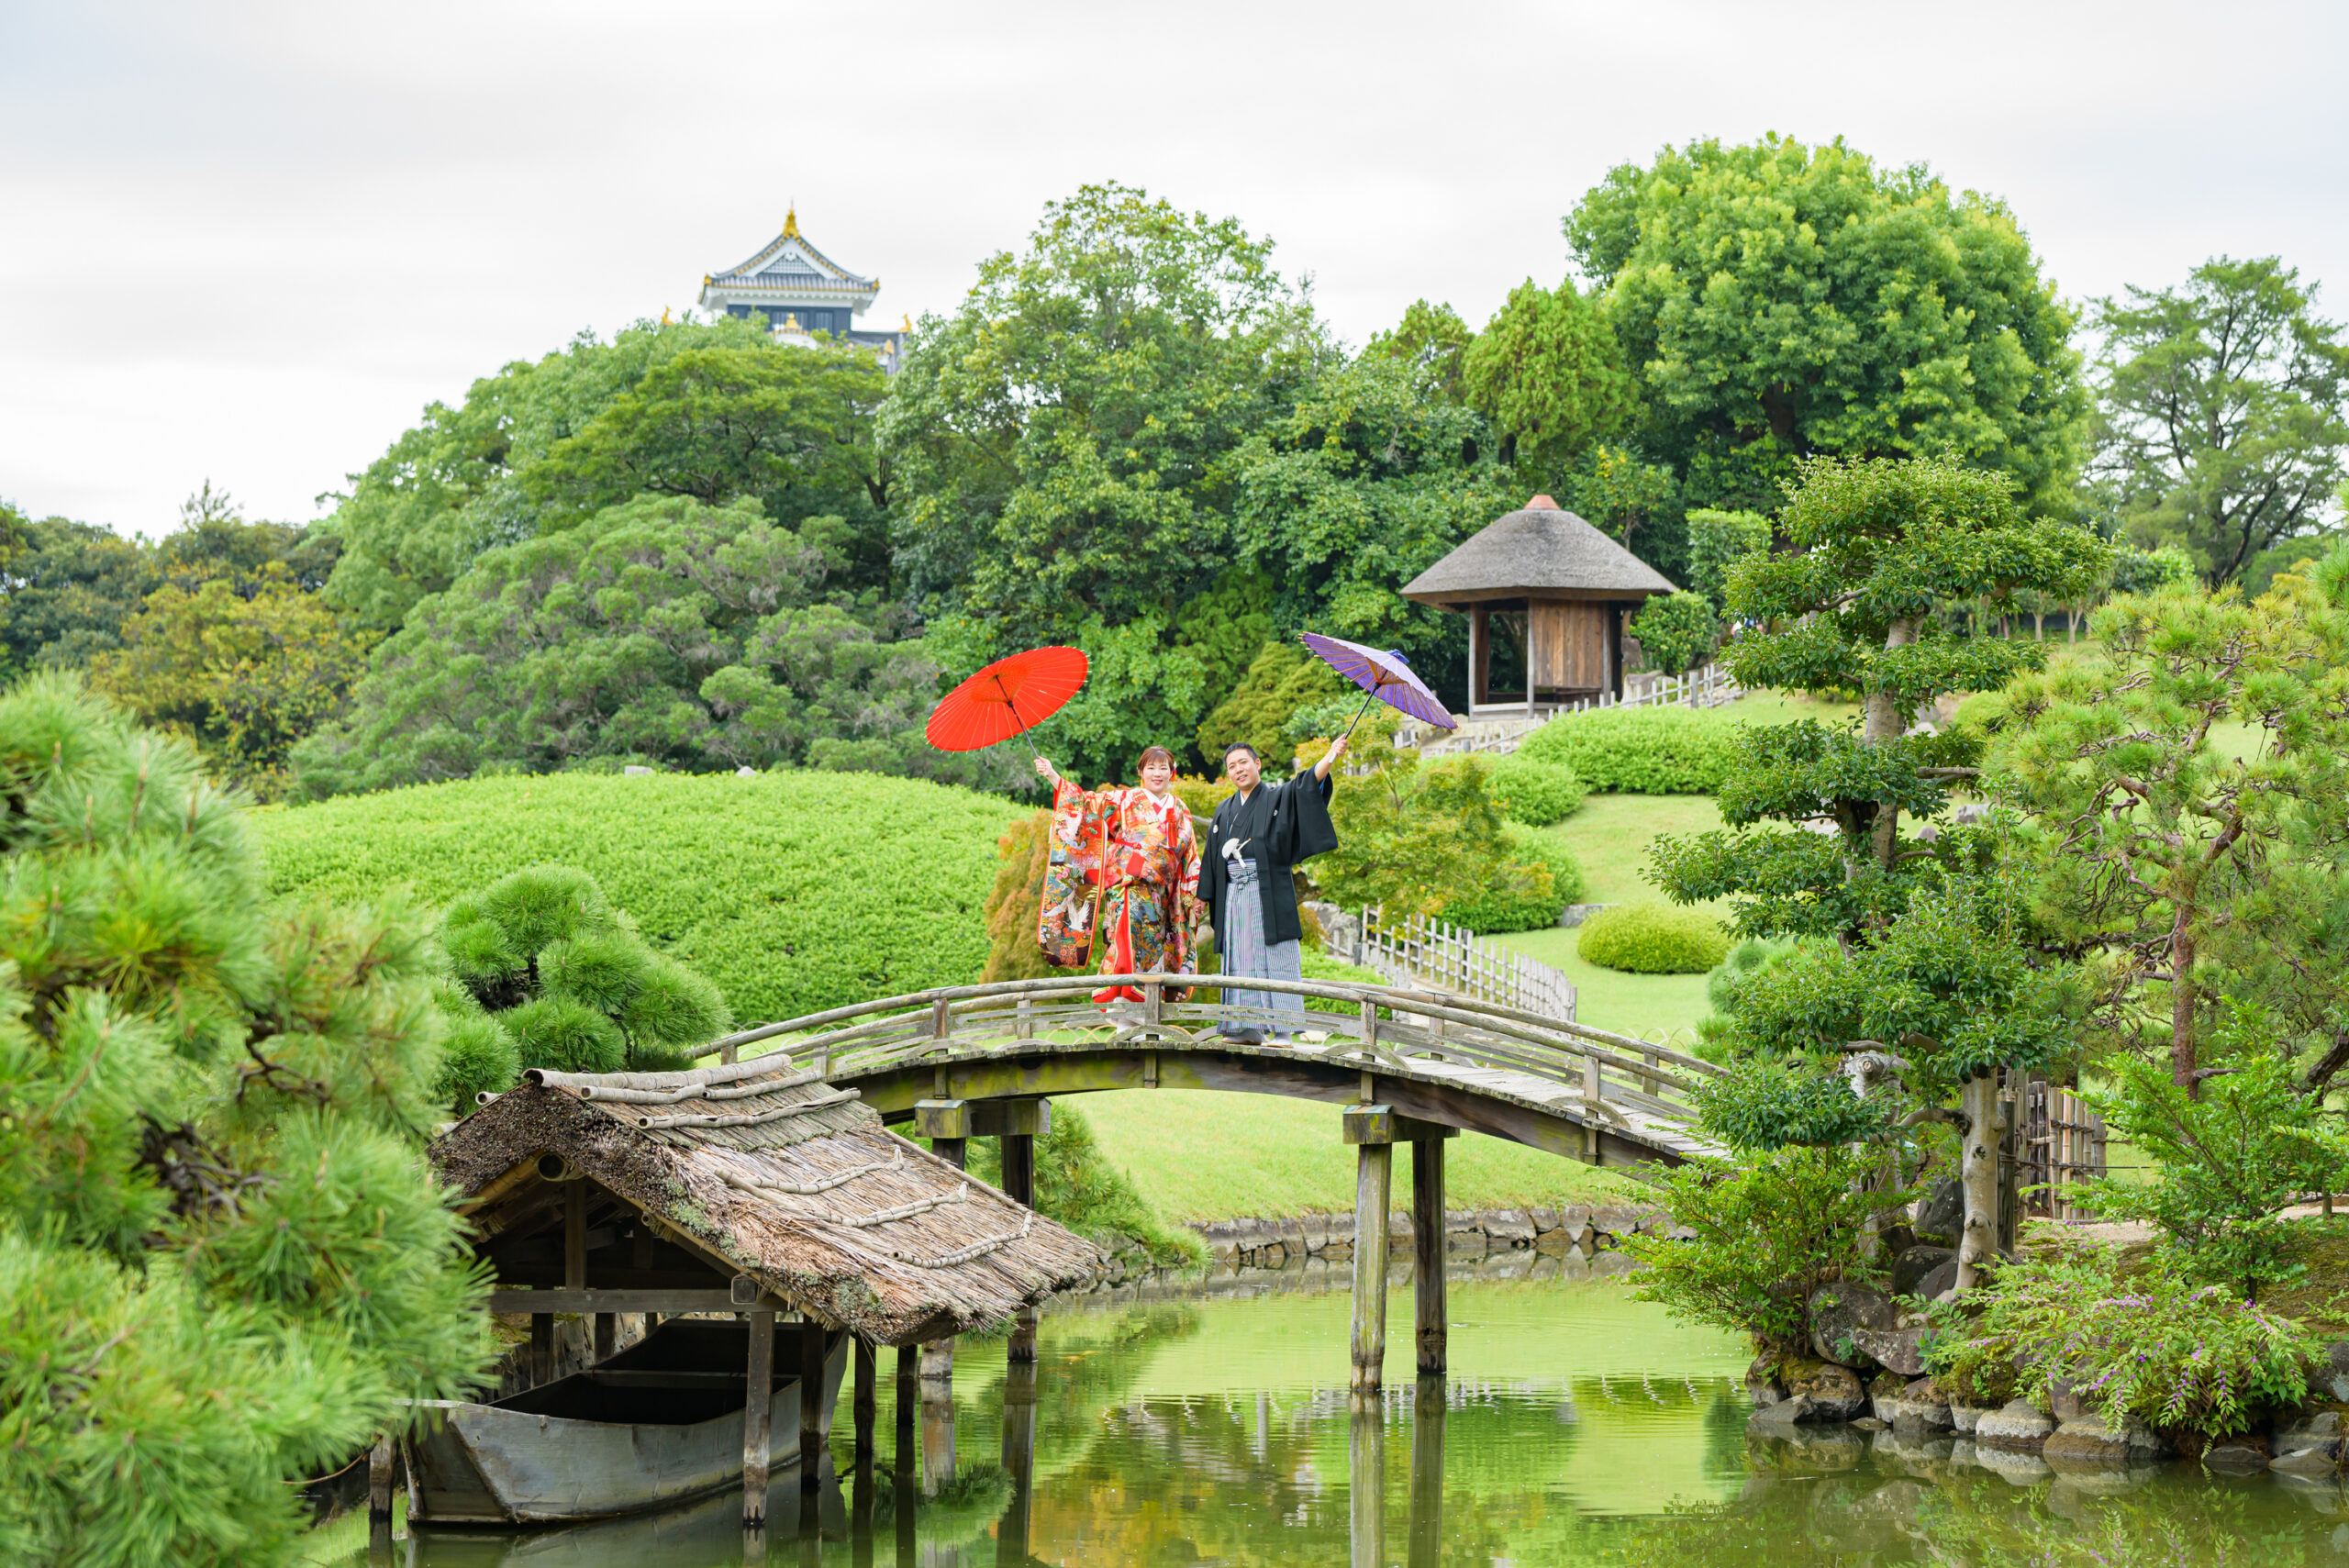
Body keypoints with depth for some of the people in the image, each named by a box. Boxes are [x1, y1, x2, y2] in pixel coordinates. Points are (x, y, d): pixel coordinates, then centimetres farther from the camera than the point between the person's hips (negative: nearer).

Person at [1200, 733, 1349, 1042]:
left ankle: (1283, 1029, -13)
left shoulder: (1278, 798, 4)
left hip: (1269, 892, -5)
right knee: (1241, 959, 1)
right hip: (1234, 895, 5)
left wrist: (1330, 758, -31)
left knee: (1276, 959, -9)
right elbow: (1214, 856, 20)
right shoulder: (1225, 811, 18)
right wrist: (1205, 897, 14)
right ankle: (1248, 1027, 2)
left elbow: (1307, 785, -14)